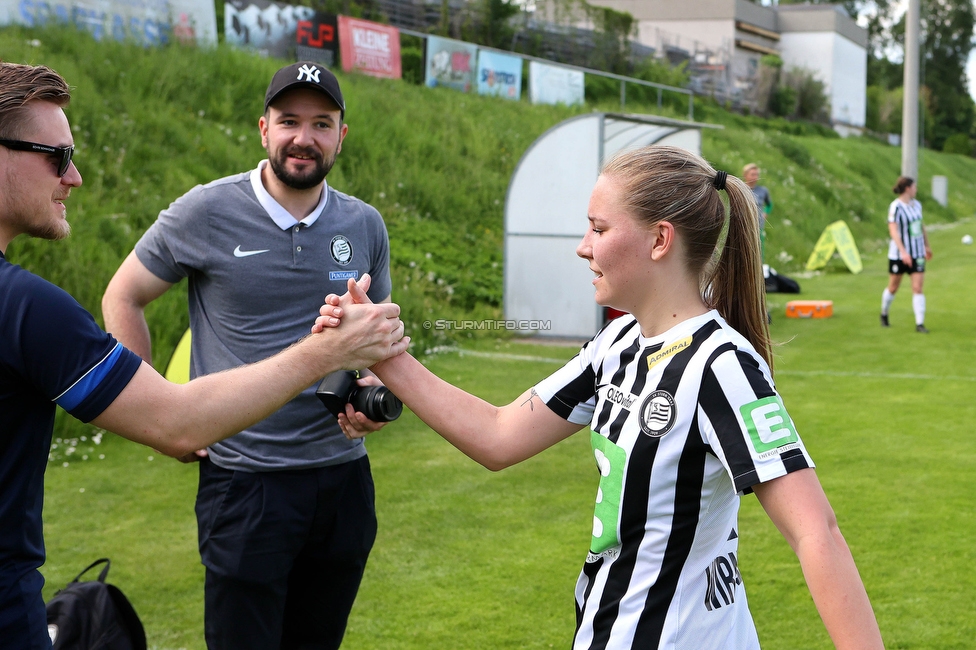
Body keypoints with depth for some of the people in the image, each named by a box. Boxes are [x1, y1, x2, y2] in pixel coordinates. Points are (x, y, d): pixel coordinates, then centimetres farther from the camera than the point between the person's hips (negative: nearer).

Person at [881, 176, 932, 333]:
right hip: (898, 255, -5)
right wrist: (903, 252, -30)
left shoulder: (917, 205, 8)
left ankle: (920, 324, -4)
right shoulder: (895, 207, -15)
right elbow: (893, 231, -22)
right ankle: (884, 315, 33)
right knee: (893, 287, 10)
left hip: (917, 253, 5)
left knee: (917, 288, -4)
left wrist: (927, 246, 27)